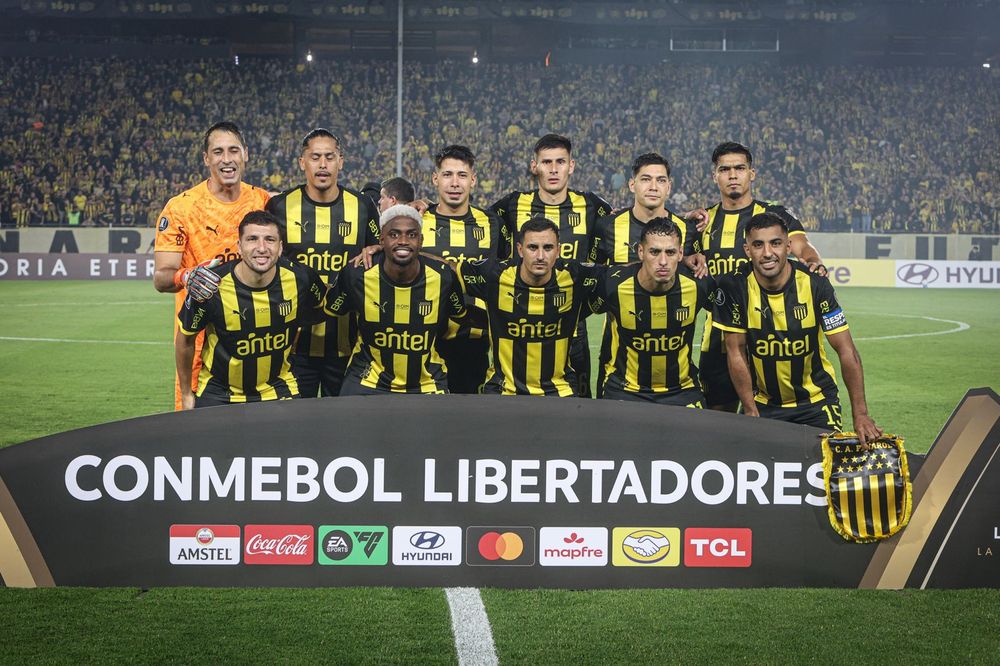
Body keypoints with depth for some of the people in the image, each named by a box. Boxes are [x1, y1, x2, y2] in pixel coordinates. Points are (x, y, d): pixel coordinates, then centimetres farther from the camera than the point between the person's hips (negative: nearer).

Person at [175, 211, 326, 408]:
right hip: (218, 395, -2)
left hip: (278, 391, 2)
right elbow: (186, 338, -5)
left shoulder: (299, 278, -16)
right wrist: (186, 395, 4)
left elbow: (324, 305, 8)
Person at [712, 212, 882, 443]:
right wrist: (751, 412, -12)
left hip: (817, 400, 0)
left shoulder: (814, 284, -16)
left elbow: (846, 351, -14)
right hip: (763, 403, 1)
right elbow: (736, 353, -8)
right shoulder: (734, 286, -15)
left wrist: (860, 414, -21)